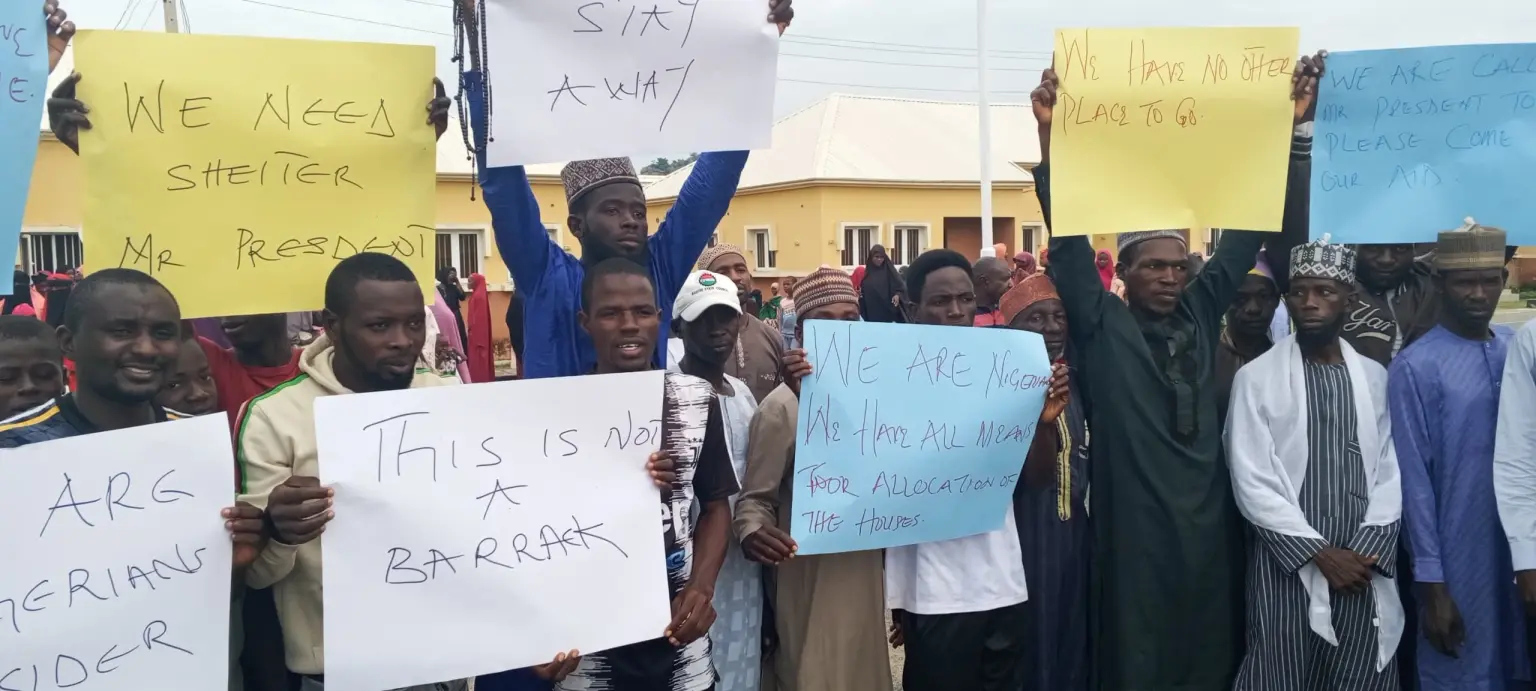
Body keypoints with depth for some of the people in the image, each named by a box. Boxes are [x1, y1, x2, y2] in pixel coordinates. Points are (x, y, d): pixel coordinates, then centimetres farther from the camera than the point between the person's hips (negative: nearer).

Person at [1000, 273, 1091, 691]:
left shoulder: (1073, 384, 7)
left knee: (1073, 644, 17)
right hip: (1025, 539, -7)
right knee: (1031, 650, 4)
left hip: (1076, 539, 7)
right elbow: (1036, 477, -23)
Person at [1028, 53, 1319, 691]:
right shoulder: (1101, 325, -2)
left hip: (1211, 524, 4)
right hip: (1134, 530, -4)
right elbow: (1070, 243, -13)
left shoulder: (1202, 312, 8)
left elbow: (1250, 228, 6)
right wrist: (1051, 136, -22)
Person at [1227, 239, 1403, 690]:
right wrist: (1320, 553, -11)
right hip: (1287, 568, -2)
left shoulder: (1375, 378, 8)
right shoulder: (1256, 377, -2)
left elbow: (1390, 472, 6)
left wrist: (1366, 551, -7)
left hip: (1363, 569, 3)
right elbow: (1251, 482, -7)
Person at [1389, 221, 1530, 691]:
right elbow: (1414, 481, -12)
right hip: (1459, 561, -5)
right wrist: (1431, 584, -11)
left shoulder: (1518, 347, 4)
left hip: (1521, 549, 5)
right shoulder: (1416, 368, -13)